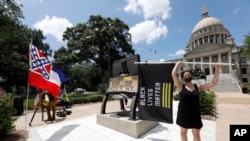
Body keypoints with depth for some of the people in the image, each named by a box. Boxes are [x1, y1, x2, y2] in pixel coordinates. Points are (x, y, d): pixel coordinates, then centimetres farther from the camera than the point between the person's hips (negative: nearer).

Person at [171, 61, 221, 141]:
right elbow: (173, 74, -18)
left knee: (196, 134, 14)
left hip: (195, 113, 3)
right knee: (183, 132, 15)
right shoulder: (181, 87, -8)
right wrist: (178, 64, -7)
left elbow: (213, 83, 4)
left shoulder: (197, 87, 3)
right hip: (184, 113, -3)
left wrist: (217, 70, -1)